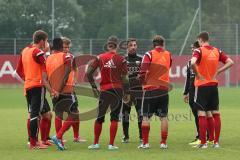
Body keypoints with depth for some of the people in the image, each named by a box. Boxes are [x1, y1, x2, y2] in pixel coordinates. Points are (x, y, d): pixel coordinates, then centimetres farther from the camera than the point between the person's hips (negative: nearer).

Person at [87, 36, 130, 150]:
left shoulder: (100, 58, 3)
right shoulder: (121, 59, -3)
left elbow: (89, 73, 1)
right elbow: (125, 78, -3)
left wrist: (94, 87, 11)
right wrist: (127, 93, 6)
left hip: (104, 90, 2)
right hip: (117, 90, -2)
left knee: (100, 117, 12)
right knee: (114, 117, 1)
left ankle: (96, 143, 15)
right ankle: (111, 144, -2)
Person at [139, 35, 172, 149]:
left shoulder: (149, 54, -6)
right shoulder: (168, 55, 6)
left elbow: (143, 71, -15)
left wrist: (144, 82, 1)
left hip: (150, 89, -2)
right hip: (164, 89, 3)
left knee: (146, 117, 4)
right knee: (163, 117, 7)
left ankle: (145, 143, 1)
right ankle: (163, 143, 5)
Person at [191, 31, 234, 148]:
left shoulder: (199, 51, -10)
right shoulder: (217, 51, 7)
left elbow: (192, 63, -29)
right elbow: (230, 62, 5)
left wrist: (197, 75, -15)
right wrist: (217, 72, 5)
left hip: (202, 85, -5)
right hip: (214, 85, 5)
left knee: (202, 114, -1)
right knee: (215, 114, 9)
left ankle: (203, 142, -2)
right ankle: (216, 142, 10)